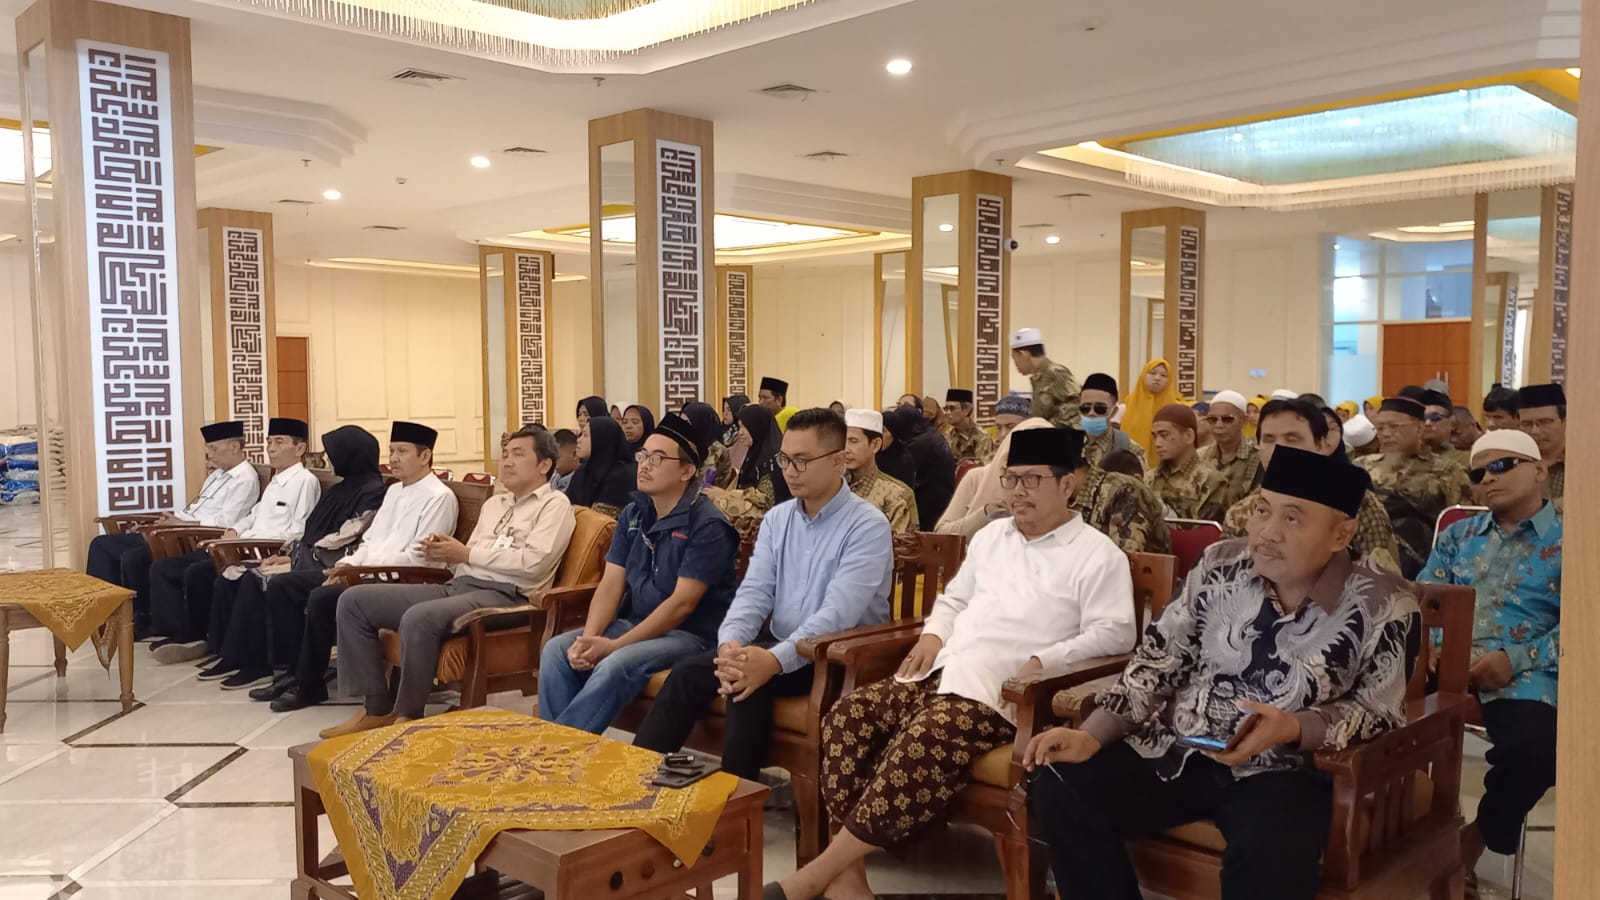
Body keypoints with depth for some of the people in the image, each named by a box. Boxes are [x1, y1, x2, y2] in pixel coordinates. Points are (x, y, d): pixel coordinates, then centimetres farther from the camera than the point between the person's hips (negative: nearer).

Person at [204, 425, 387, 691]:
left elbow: (346, 540, -14)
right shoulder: (340, 489, 20)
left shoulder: (372, 492, -8)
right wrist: (285, 552, 5)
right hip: (310, 558, 9)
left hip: (335, 565, -9)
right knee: (252, 579, -9)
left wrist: (297, 556, -10)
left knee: (278, 583, -27)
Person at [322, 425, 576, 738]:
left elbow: (532, 563, -15)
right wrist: (447, 553, -4)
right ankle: (376, 709, -1)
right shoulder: (493, 503, 26)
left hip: (503, 596, -9)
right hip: (458, 586, 9)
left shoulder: (554, 504, 1)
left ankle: (407, 717, -16)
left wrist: (466, 553, -8)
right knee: (354, 600, -2)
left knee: (419, 617, -35)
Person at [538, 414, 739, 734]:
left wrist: (614, 646, -22)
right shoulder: (632, 514, 8)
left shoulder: (707, 525, -15)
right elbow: (611, 585, 3)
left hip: (690, 634, -7)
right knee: (556, 650, -11)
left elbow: (682, 604, -20)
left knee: (615, 666, -32)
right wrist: (589, 638, -16)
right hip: (634, 623, 7)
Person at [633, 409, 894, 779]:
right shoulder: (777, 519, 8)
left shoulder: (867, 526, -13)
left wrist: (775, 660, -38)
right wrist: (731, 643, -24)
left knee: (751, 683, -30)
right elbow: (754, 591, -2)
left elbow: (838, 614, -25)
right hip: (779, 646, 6)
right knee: (688, 673, -14)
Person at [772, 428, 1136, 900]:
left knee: (921, 744, -34)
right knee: (848, 716, -19)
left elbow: (1112, 633, -6)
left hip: (998, 692, -7)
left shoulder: (1098, 554, 4)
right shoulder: (991, 535, 24)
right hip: (938, 672, 7)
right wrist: (933, 634, 9)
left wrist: (1041, 663, -18)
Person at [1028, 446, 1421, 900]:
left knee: (1271, 859, -35)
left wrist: (1294, 728, -23)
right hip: (1175, 753, 4)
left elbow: (1380, 715, -3)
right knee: (1060, 789, -14)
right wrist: (1091, 736, -5)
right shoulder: (1221, 565, 0)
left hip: (1285, 772, -3)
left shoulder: (1385, 609, -10)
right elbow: (1159, 658, 4)